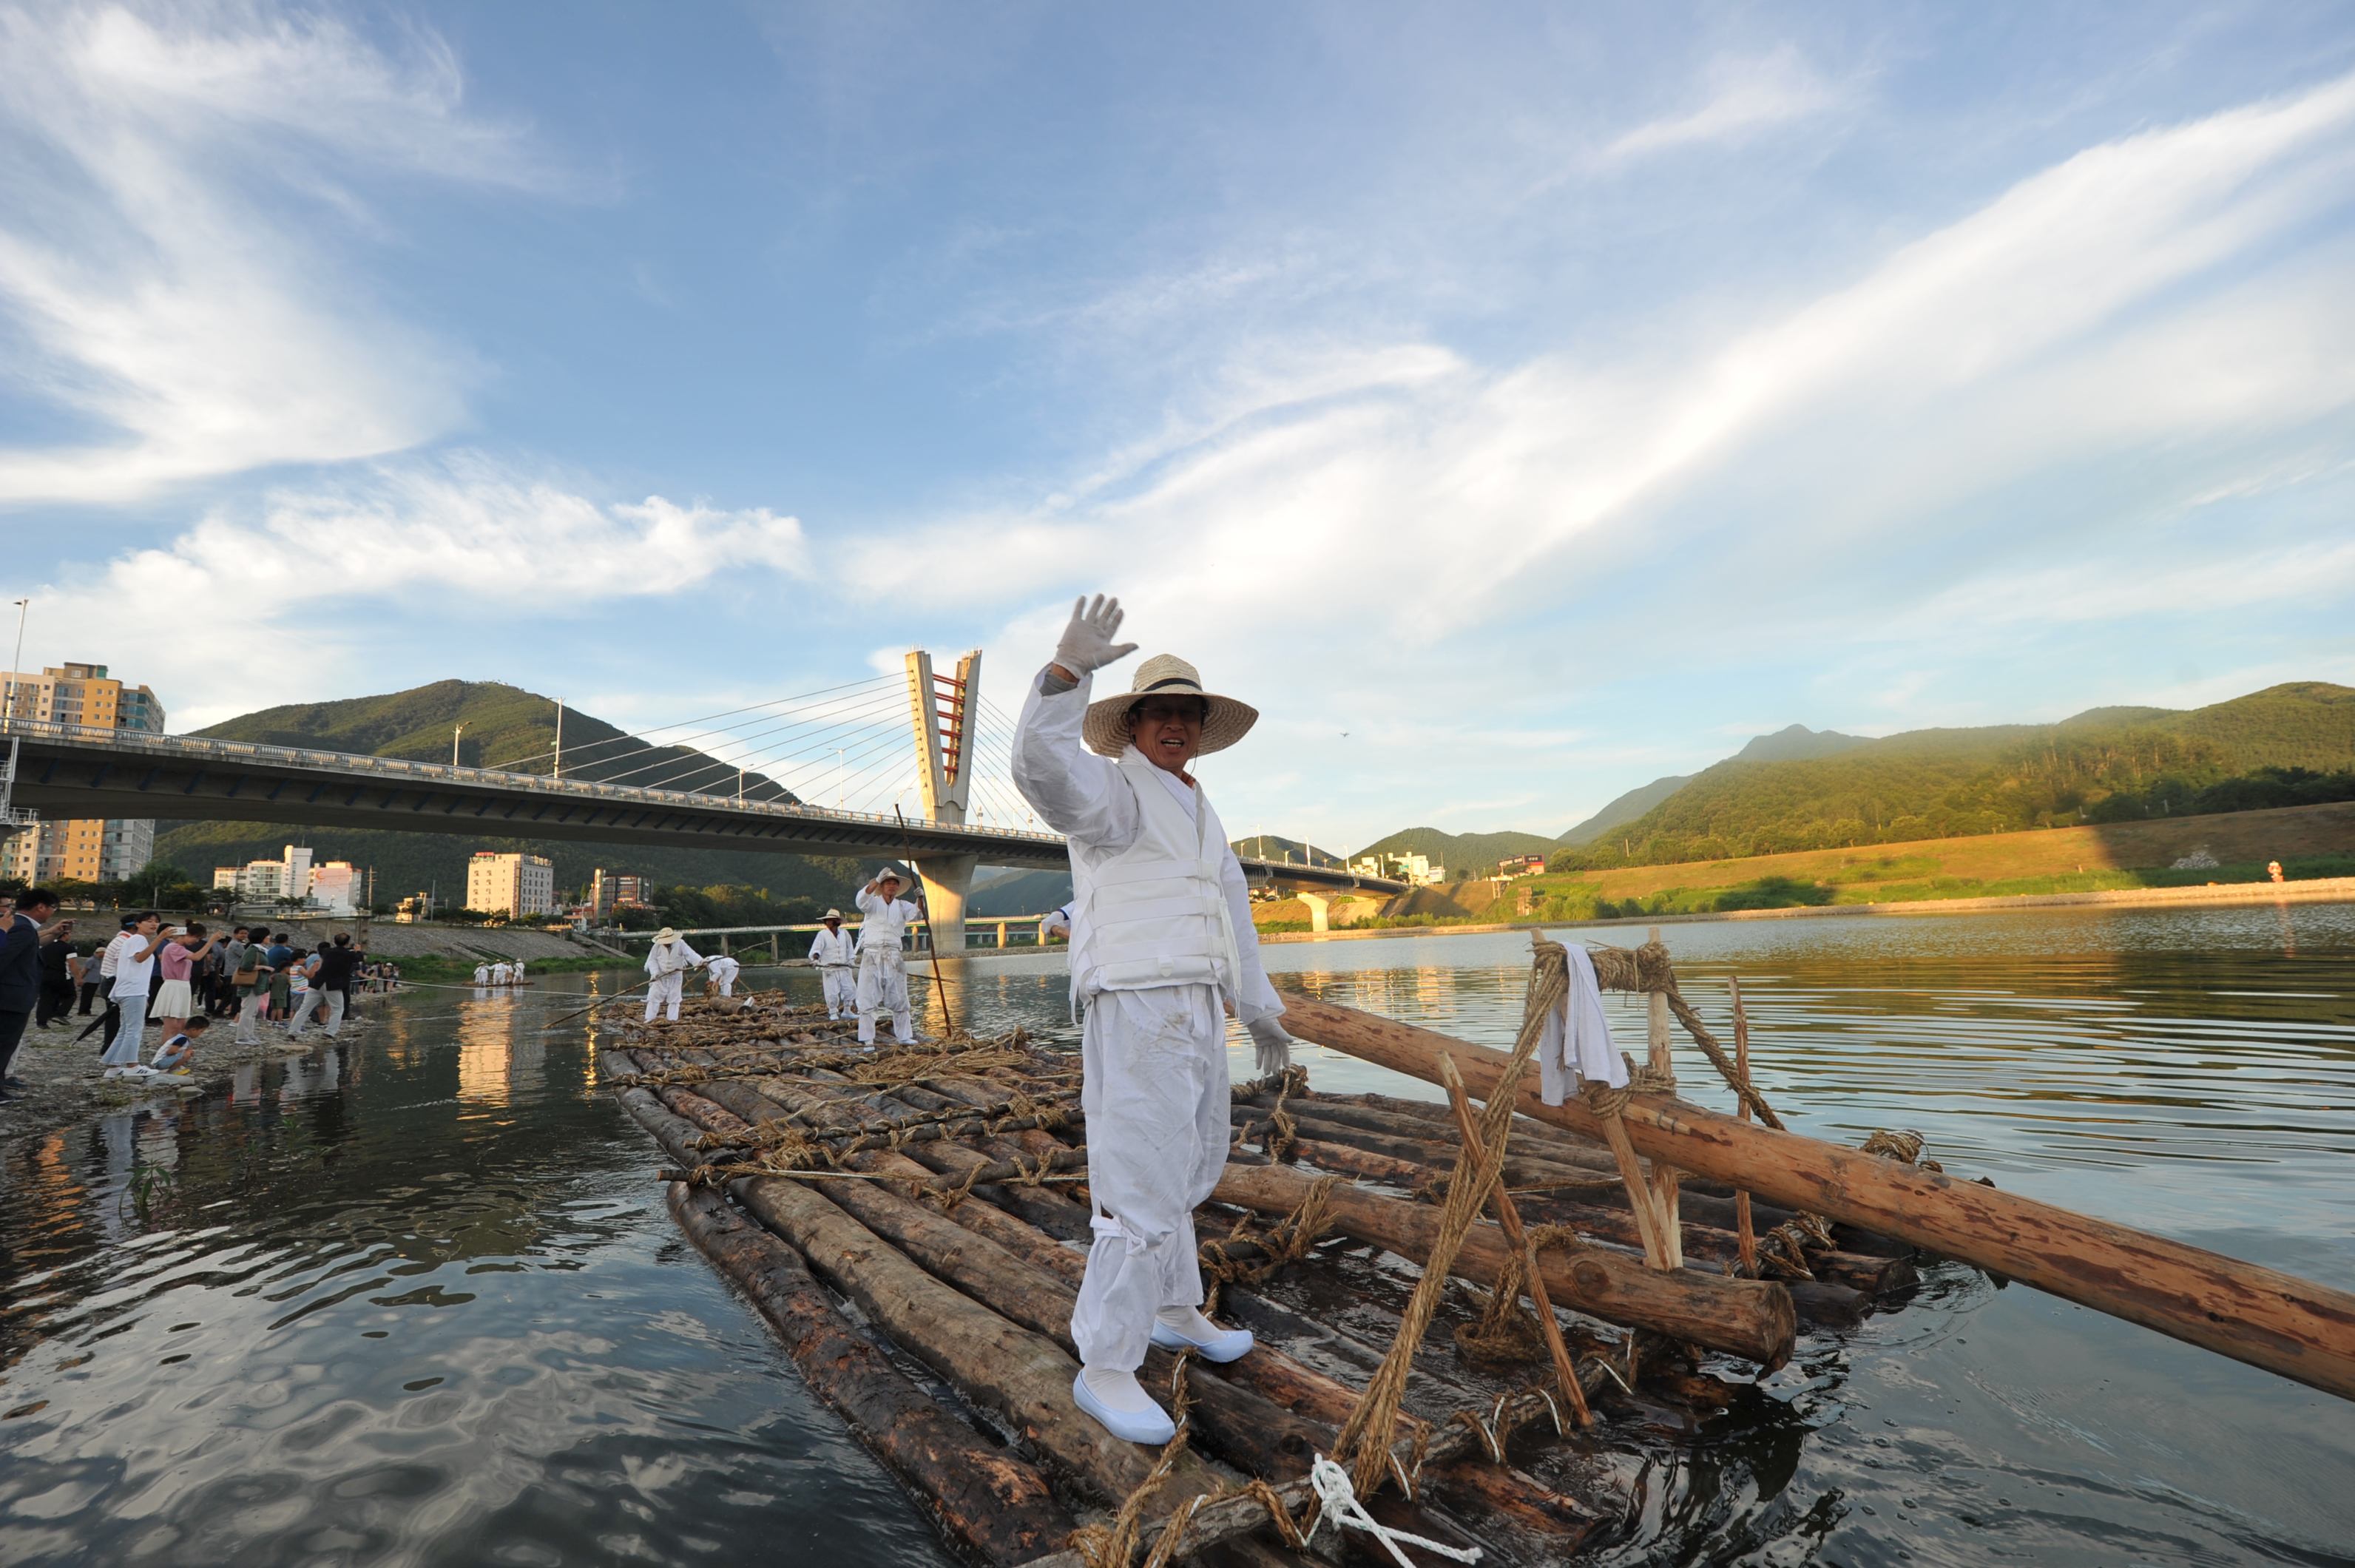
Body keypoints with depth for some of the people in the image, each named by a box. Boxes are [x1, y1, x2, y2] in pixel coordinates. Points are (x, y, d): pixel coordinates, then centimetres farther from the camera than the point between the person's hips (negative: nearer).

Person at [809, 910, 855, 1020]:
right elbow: (816, 948, -17)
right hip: (829, 969, -3)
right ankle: (833, 1013, 13)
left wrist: (851, 959, 2)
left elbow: (850, 949, 13)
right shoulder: (822, 935, -6)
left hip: (844, 968, 3)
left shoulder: (844, 933, 5)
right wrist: (815, 958, -35)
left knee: (850, 988, 4)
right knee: (832, 992, -3)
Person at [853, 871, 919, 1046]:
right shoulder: (873, 902, 5)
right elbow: (861, 900, -17)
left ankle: (904, 1036, 15)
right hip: (871, 955, -3)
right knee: (867, 1000, -4)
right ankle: (867, 1039, -1)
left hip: (893, 957, 3)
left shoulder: (902, 906, 13)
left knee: (899, 999, 8)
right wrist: (877, 881, -30)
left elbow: (917, 913, -4)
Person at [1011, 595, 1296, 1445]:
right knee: (1142, 1190, -7)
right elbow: (1044, 766, -29)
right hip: (1136, 1010, -9)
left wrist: (1259, 1006, 30)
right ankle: (1104, 1368, 7)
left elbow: (1231, 911, 27)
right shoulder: (1111, 788, -6)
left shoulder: (1197, 810, 21)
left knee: (1187, 1173, 21)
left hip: (1197, 1014, 9)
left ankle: (1173, 1309, 39)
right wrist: (1067, 669, -44)